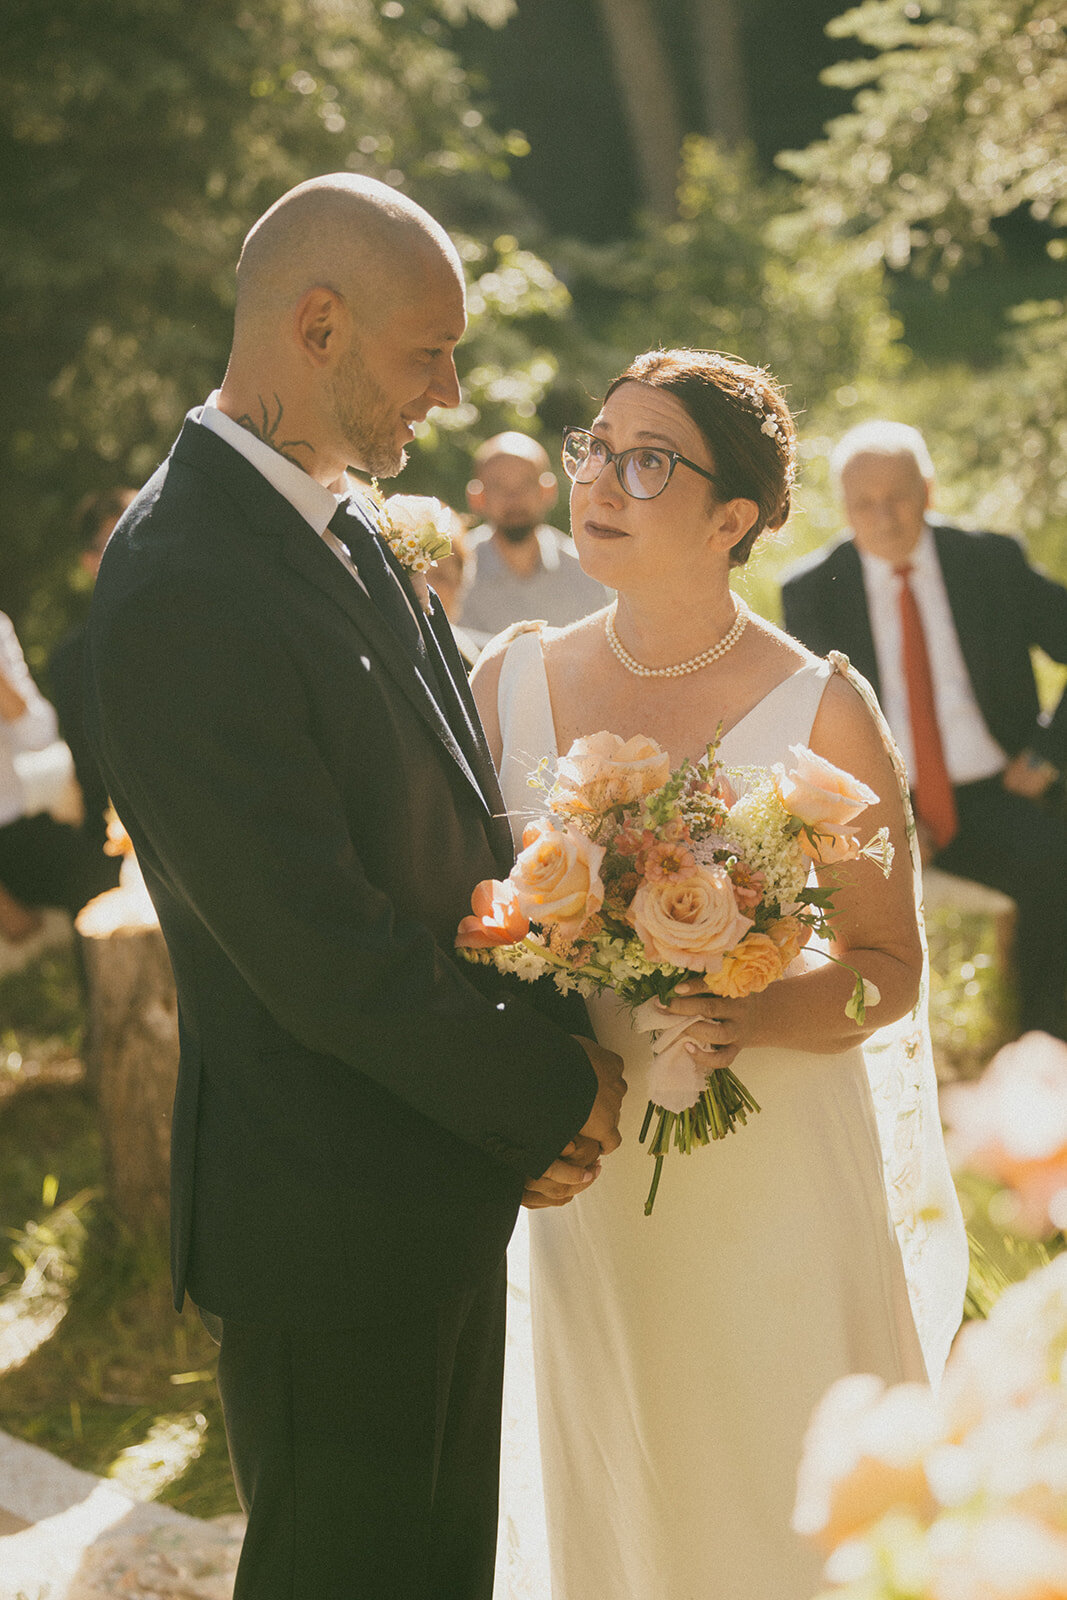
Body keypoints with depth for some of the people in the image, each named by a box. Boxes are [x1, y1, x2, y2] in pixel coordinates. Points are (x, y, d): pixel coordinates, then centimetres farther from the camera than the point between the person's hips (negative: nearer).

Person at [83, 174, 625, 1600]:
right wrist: (554, 1096, -12)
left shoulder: (352, 534, 6)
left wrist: (547, 1060, 0)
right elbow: (323, 958, -25)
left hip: (446, 1186, 9)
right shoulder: (183, 592, -25)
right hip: (333, 1225, -9)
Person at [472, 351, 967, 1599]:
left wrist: (757, 1014, -25)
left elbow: (890, 964, -6)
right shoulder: (509, 684, -1)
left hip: (780, 1179, -3)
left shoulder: (818, 709, -11)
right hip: (590, 1180, 3)